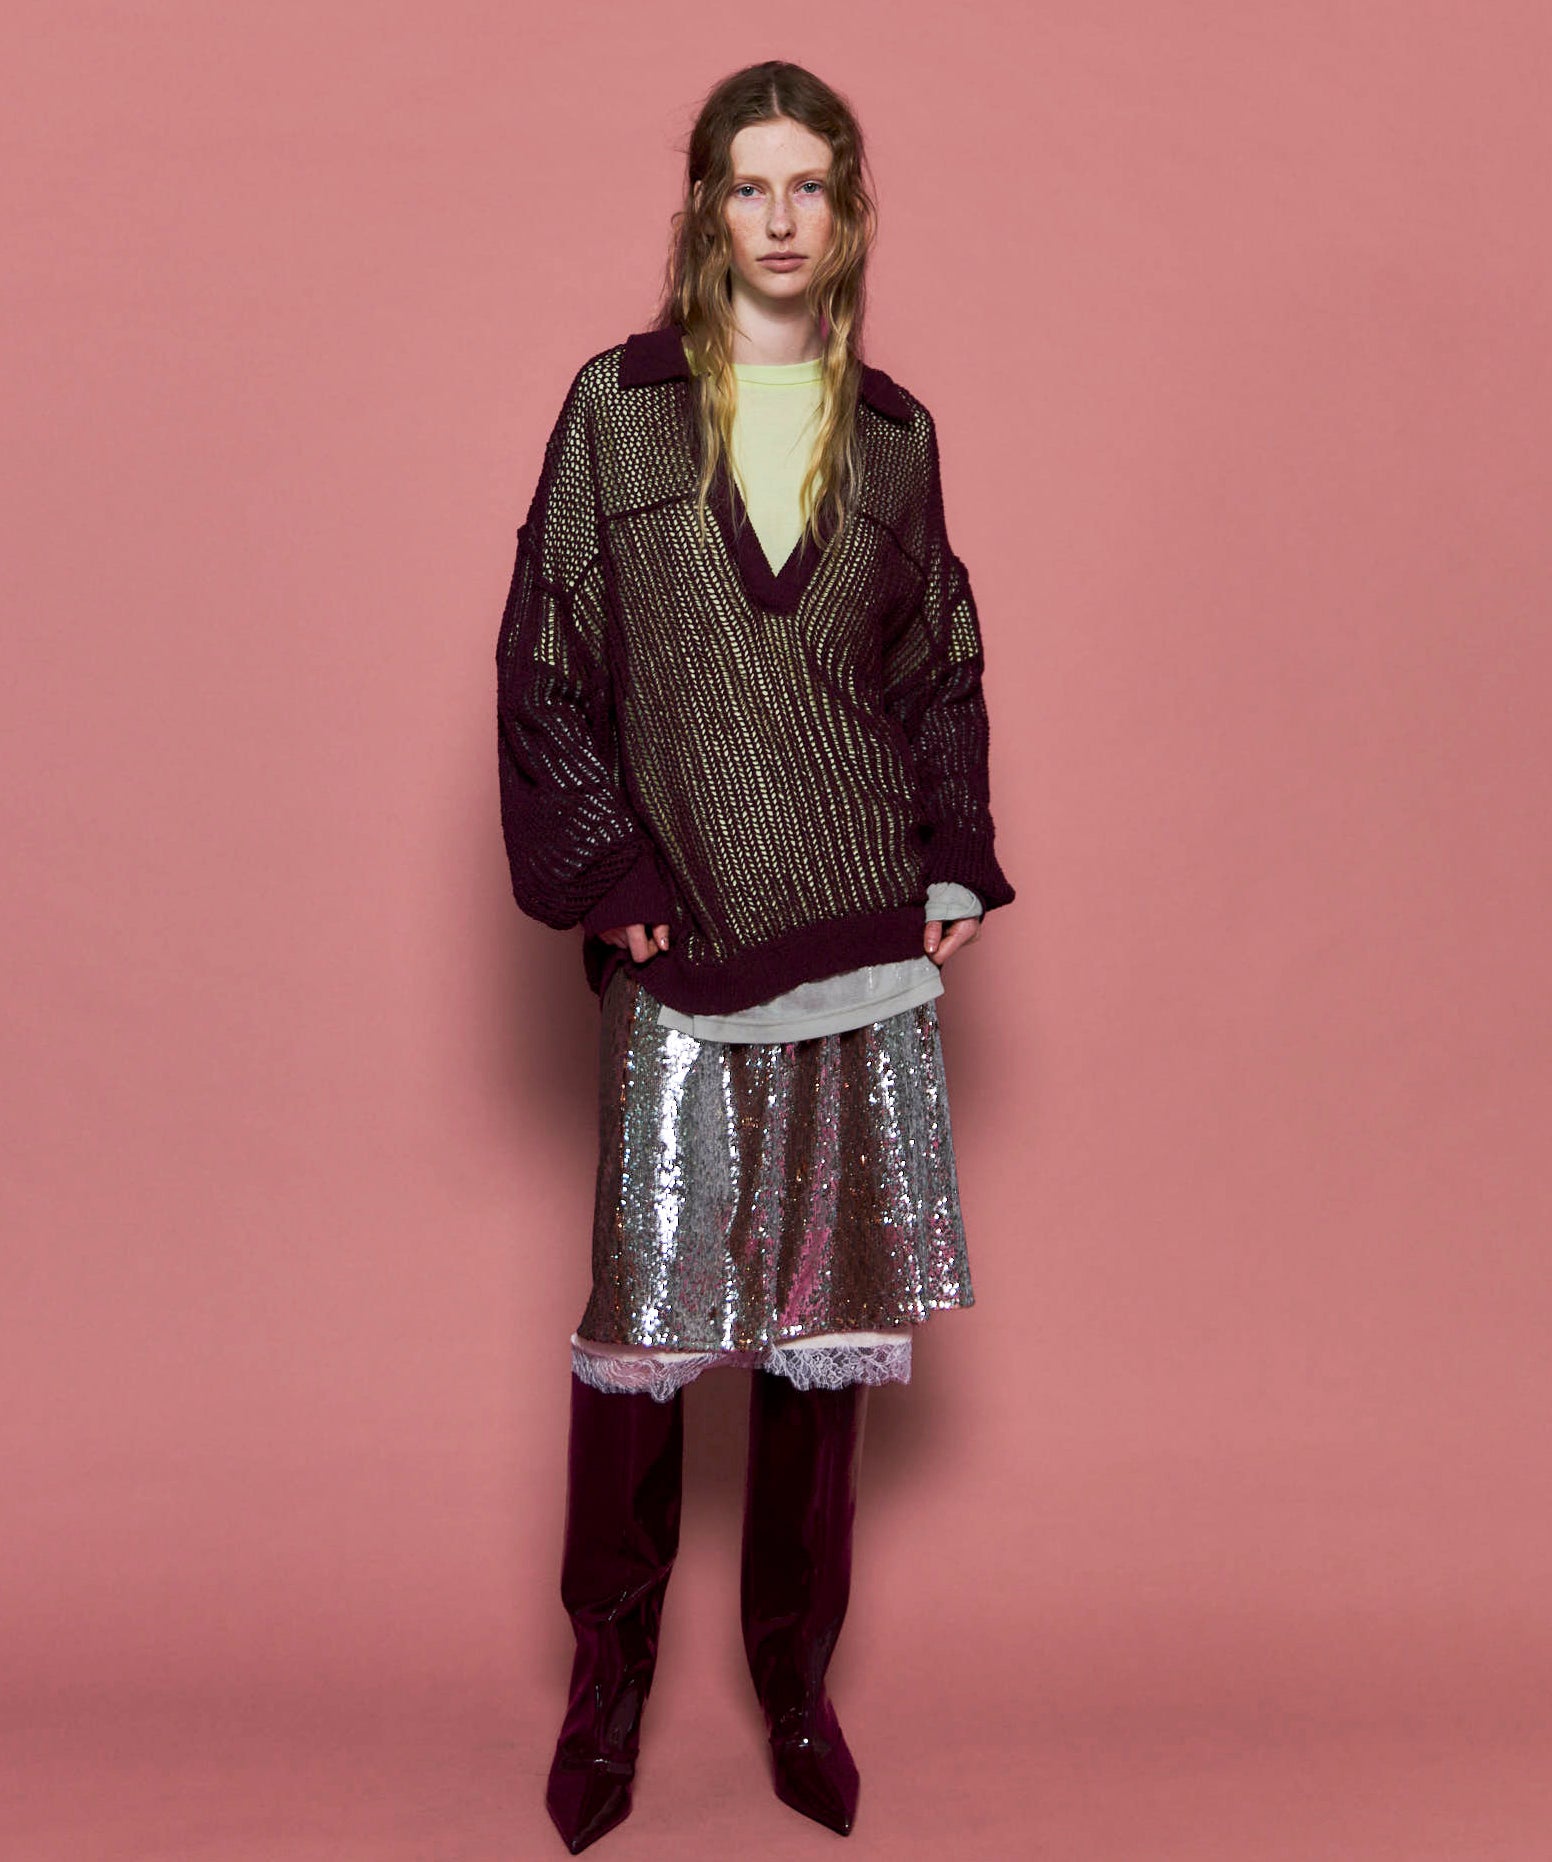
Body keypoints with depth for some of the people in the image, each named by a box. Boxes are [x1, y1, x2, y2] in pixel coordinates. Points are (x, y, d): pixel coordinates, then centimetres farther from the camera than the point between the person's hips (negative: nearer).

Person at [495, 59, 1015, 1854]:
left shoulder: (893, 434, 10)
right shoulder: (618, 405, 3)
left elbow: (941, 668, 13)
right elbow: (545, 655, 1)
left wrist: (955, 867, 3)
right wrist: (605, 869, -6)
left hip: (864, 935, 2)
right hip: (681, 936, -2)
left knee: (829, 1306, 7)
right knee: (644, 1310, 1)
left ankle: (795, 1670, 23)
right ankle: (609, 1661, 21)